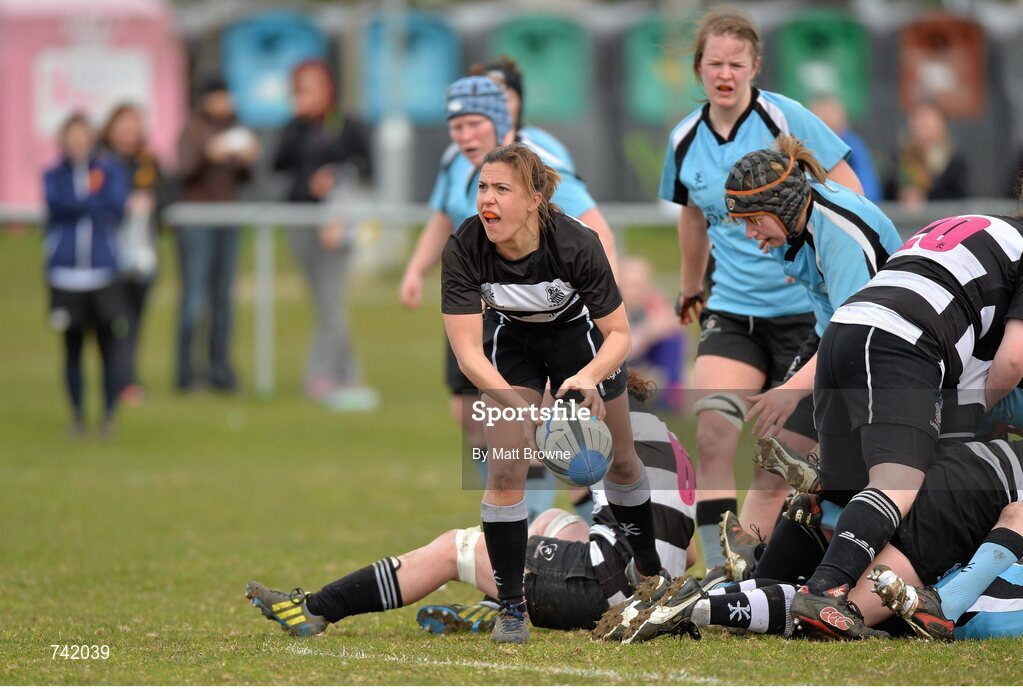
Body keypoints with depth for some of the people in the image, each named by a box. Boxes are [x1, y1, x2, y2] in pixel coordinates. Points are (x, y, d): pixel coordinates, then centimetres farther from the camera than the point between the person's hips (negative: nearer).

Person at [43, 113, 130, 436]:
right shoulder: (53, 176, 9)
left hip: (103, 274, -1)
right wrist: (96, 203, -9)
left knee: (111, 347, -7)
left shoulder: (110, 172, 8)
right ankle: (77, 416, 16)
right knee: (72, 349, 5)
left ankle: (109, 416, 1)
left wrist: (79, 203, -9)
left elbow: (117, 206, -8)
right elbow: (58, 202, -11)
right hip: (65, 274, 1)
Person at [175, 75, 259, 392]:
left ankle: (220, 366, 8)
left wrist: (247, 160, -4)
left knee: (223, 295, 5)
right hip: (196, 218, -6)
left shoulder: (232, 127, 13)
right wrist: (208, 155, -33)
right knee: (195, 294, -9)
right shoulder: (194, 128, -5)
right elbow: (185, 170, -16)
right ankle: (185, 368, -6)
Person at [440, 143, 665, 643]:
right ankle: (510, 607, -1)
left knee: (619, 462, 12)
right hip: (511, 339, 1)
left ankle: (650, 567, 38)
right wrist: (514, 403, -48)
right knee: (505, 470, -13)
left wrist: (589, 378, -46)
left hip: (579, 333, 0)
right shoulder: (464, 249, -33)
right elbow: (467, 349, -33)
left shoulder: (576, 244, -37)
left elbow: (618, 333, -26)